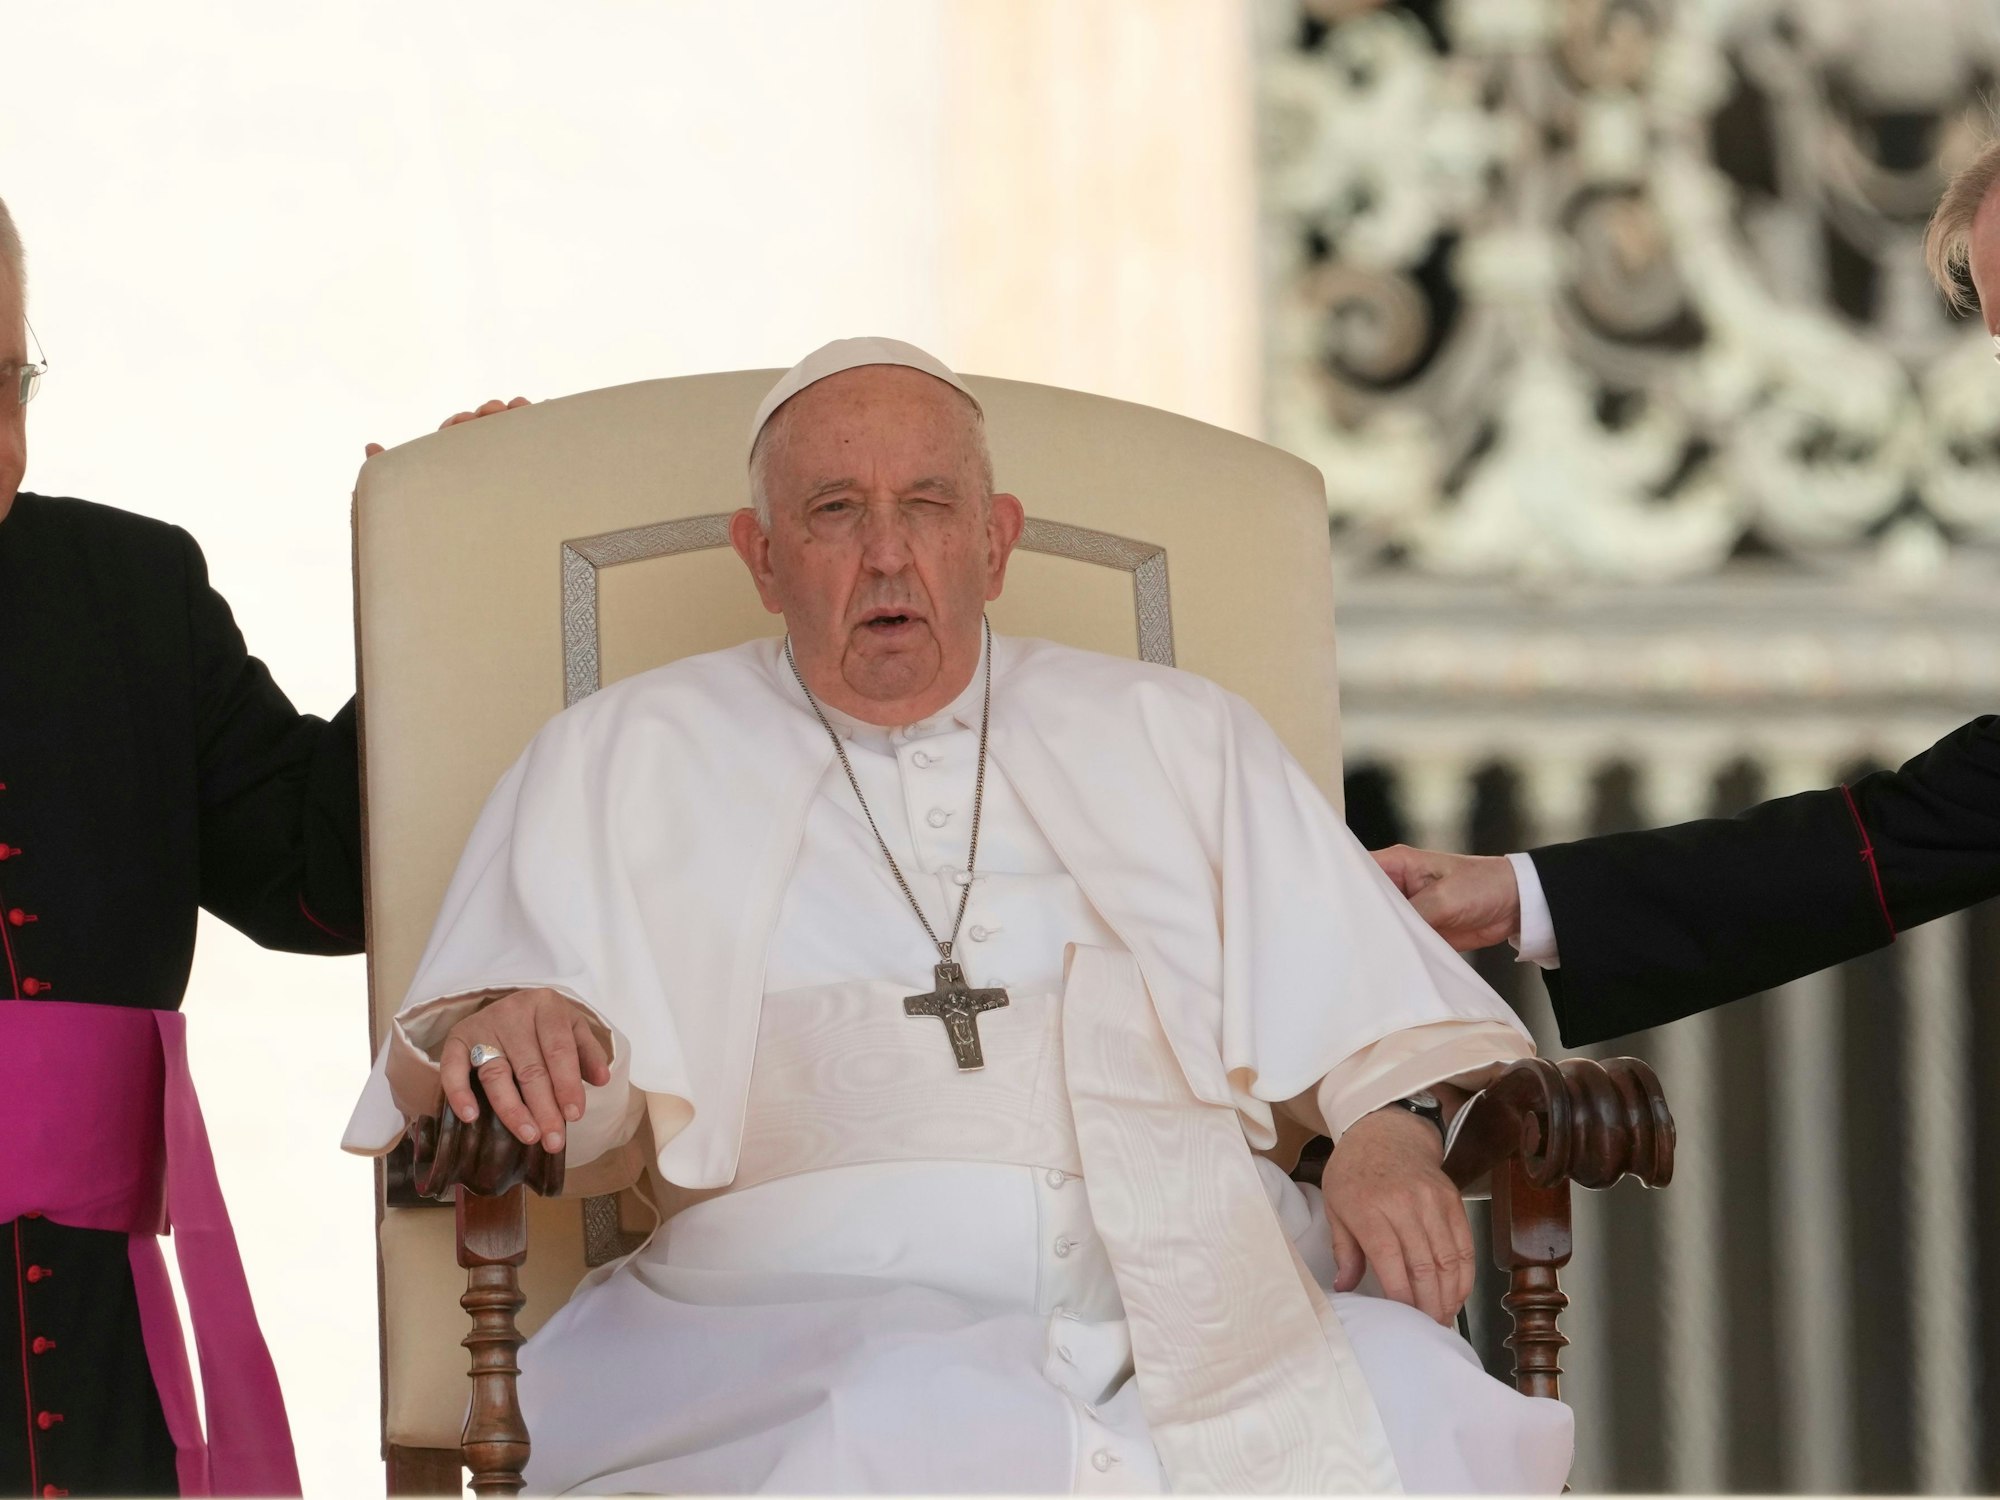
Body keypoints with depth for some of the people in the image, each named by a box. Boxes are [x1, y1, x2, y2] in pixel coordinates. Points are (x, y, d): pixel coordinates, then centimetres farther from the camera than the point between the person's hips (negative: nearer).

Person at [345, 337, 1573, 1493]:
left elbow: (1377, 1010, 20)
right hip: (823, 1314, -2)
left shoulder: (1174, 741, 25)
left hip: (1197, 1293, 3)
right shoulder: (632, 765, 18)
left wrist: (1393, 1136, -2)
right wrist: (502, 1033, -17)